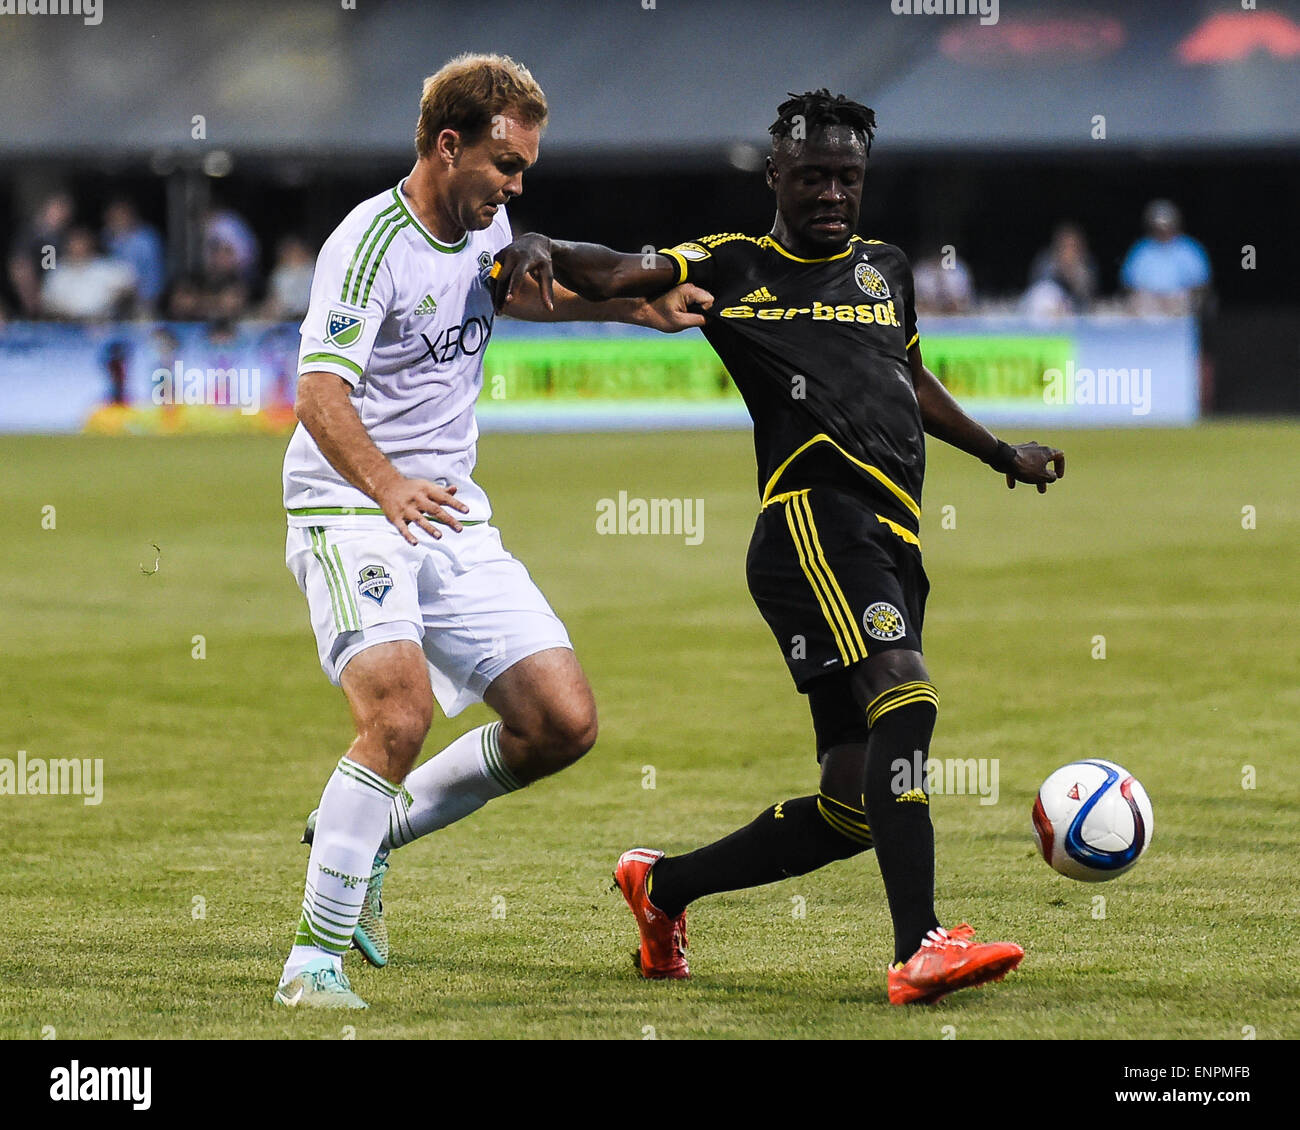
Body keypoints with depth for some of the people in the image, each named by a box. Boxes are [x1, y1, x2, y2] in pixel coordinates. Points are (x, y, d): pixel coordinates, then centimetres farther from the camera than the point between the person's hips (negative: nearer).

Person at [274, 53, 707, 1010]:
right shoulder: (372, 242, -16)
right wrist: (387, 487, -42)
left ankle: (370, 833, 17)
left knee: (565, 725, -1)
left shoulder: (485, 228, 10)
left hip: (456, 520, 8)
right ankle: (314, 960, -20)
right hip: (351, 513, -8)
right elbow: (320, 392, -27)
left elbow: (520, 290, 34)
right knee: (402, 713, -29)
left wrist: (637, 307, 23)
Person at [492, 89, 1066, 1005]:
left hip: (893, 549, 7)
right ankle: (921, 949, -40)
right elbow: (622, 273, -3)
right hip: (817, 516, -7)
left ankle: (663, 886, 24)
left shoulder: (887, 270, 26)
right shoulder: (735, 268, 8)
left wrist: (1005, 456, 49)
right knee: (905, 692, -30)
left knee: (854, 808, 4)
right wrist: (544, 249, -24)